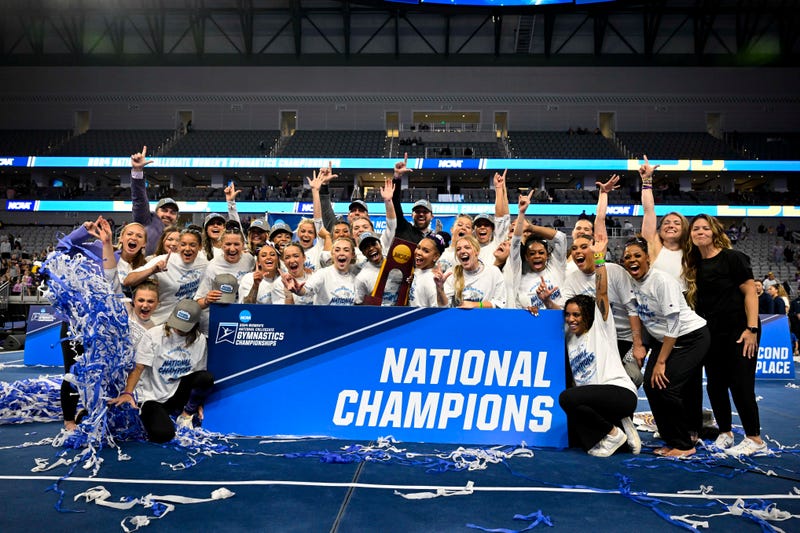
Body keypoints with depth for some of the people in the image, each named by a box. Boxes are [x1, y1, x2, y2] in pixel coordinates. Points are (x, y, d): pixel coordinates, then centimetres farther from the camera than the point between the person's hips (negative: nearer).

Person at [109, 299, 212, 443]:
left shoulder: (200, 340, 0)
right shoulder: (154, 335, -12)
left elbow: (199, 372, 8)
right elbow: (138, 368, -16)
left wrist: (198, 403, 6)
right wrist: (127, 392, -32)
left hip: (177, 393, 3)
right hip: (152, 396, -3)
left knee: (207, 378, -25)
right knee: (163, 434, -26)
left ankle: (186, 415, 2)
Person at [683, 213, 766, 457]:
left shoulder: (732, 258, -8)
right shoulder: (694, 265, 9)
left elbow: (750, 291, -12)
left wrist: (751, 329, -18)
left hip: (739, 331, -6)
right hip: (712, 334, 6)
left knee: (740, 384, -3)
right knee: (715, 385, 10)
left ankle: (754, 439, 10)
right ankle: (725, 434, 24)